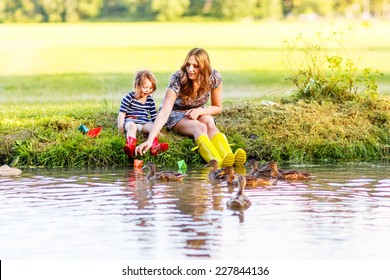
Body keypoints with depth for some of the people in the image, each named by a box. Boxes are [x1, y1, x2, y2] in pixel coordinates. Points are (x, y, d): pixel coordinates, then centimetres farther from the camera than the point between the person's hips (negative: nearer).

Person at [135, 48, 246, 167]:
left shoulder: (214, 77, -18)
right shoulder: (177, 79, -29)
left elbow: (218, 108, -3)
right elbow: (164, 112, -37)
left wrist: (199, 111, -23)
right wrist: (150, 140, -48)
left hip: (197, 113, 3)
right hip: (175, 114, -3)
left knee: (210, 125, -32)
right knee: (200, 128, -35)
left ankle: (229, 157, -61)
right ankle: (218, 162, -64)